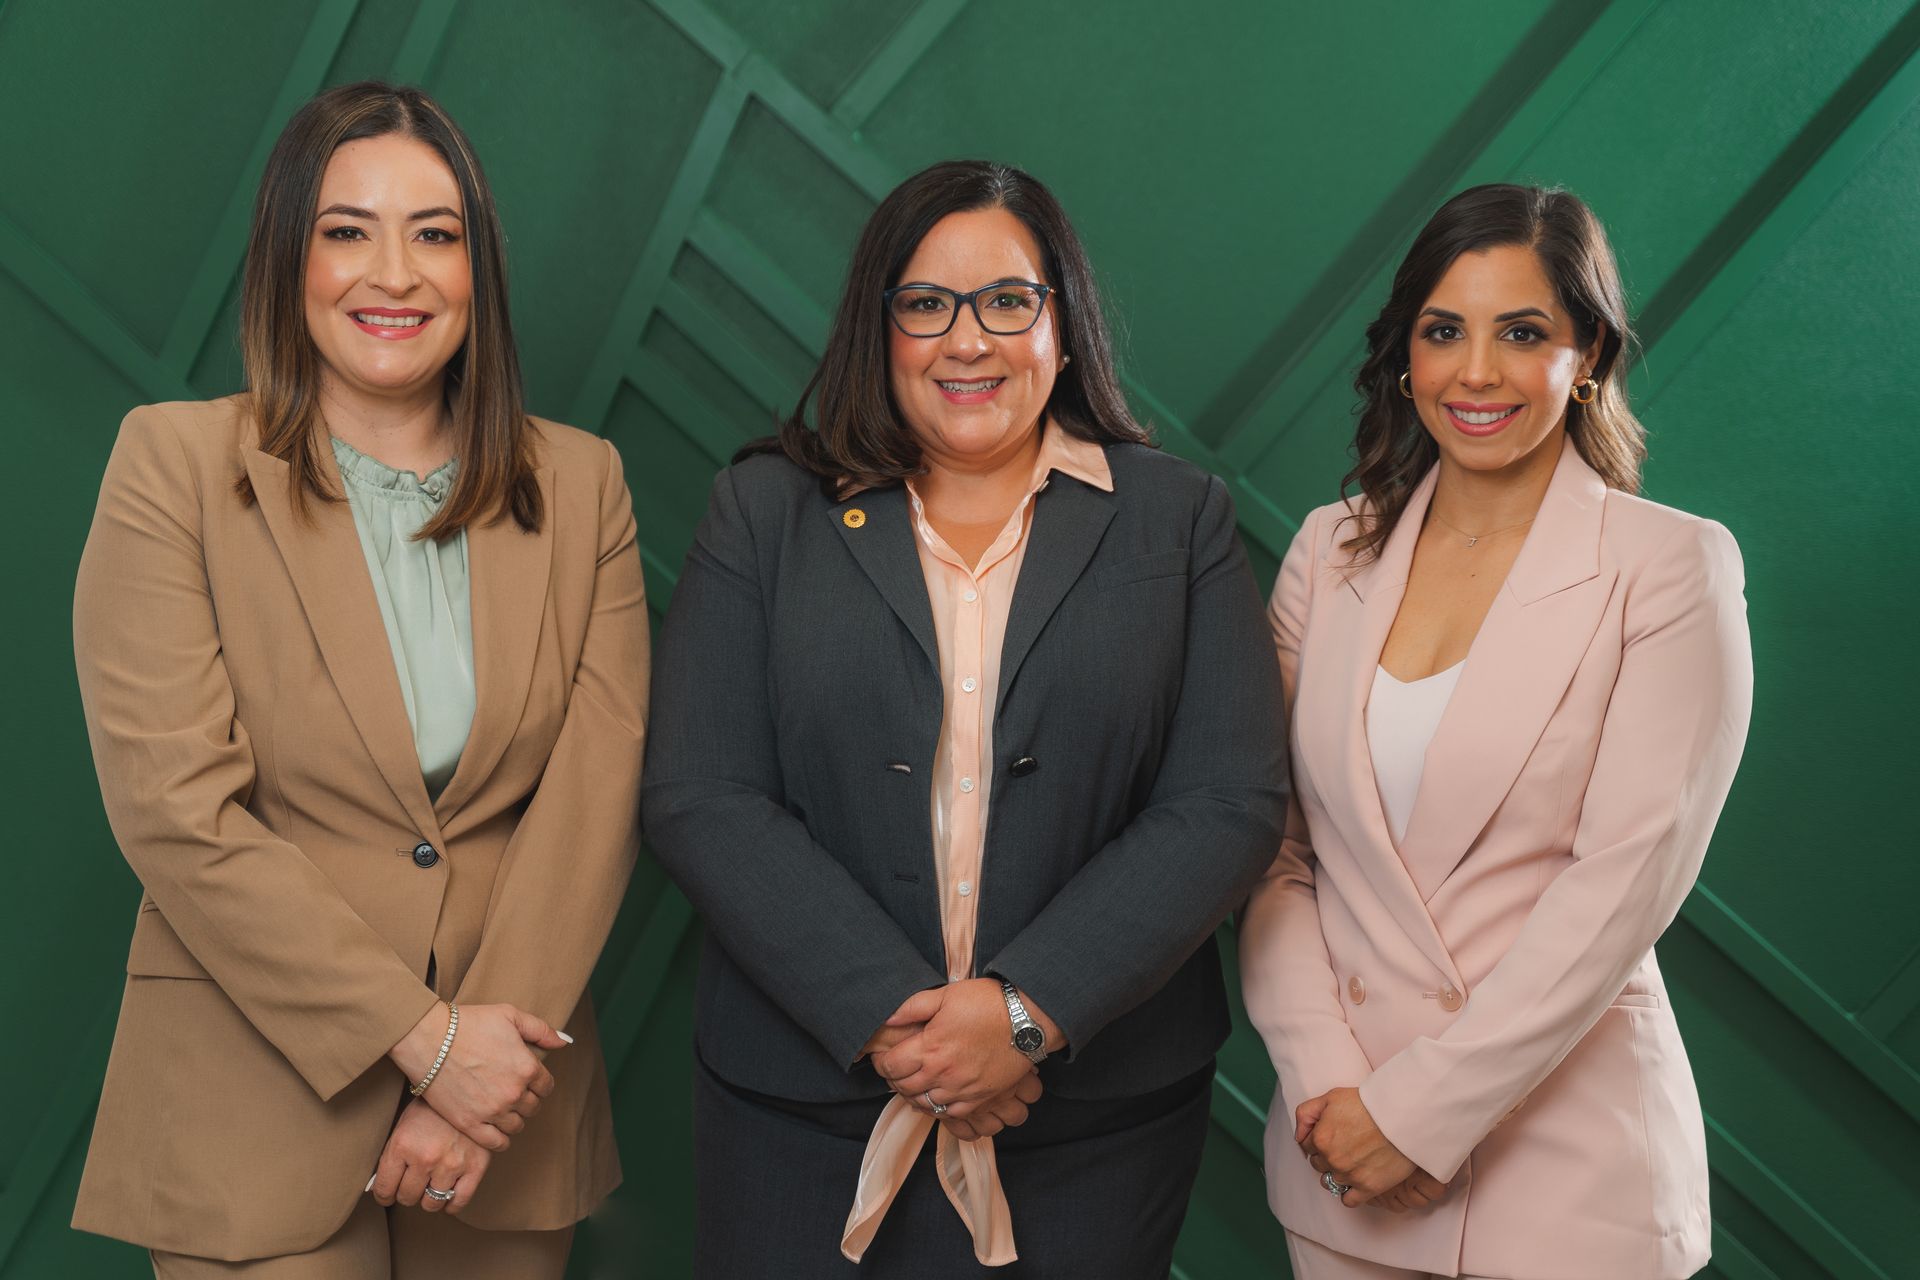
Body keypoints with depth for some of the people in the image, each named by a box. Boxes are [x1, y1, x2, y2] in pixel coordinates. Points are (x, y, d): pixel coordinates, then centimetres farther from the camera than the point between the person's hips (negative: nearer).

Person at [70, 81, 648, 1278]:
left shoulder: (580, 484, 4)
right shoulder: (176, 461, -4)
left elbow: (598, 787, -2)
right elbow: (174, 808, -11)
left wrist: (476, 1081, -12)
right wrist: (422, 1036, -14)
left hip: (506, 1104, 3)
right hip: (254, 1113, -2)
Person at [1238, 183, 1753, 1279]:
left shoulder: (1673, 566, -7)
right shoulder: (1331, 552, 4)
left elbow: (1625, 880, -13)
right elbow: (1268, 842, 2)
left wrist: (1420, 1108, -15)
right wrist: (1324, 1080, -10)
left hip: (1563, 1159, -3)